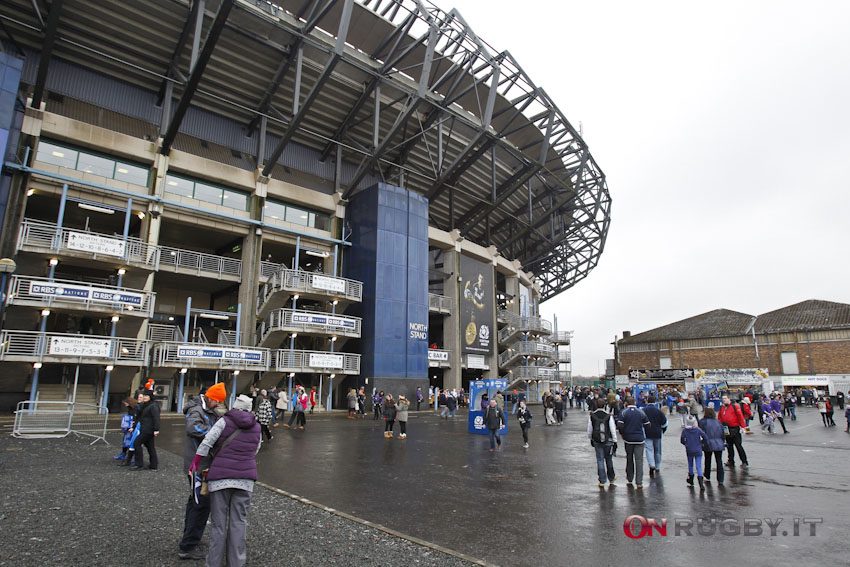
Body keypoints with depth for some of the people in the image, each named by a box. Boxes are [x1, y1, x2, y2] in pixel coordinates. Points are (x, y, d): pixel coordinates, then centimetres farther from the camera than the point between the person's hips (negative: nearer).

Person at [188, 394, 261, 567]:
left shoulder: (225, 421, 0)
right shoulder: (256, 427, 11)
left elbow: (207, 441, -7)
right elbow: (255, 452, 14)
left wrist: (195, 462, 2)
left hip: (220, 476, -2)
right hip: (245, 478, 2)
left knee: (218, 521, 7)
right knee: (238, 520, 9)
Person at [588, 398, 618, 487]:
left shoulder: (591, 416, -5)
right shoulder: (609, 416, -11)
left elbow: (589, 429, 2)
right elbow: (613, 430, -8)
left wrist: (591, 439, 16)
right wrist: (615, 441, 2)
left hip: (596, 441, 1)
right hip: (608, 441, -1)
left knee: (600, 460, 6)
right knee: (609, 460, 15)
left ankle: (602, 481, 9)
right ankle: (611, 478, 30)